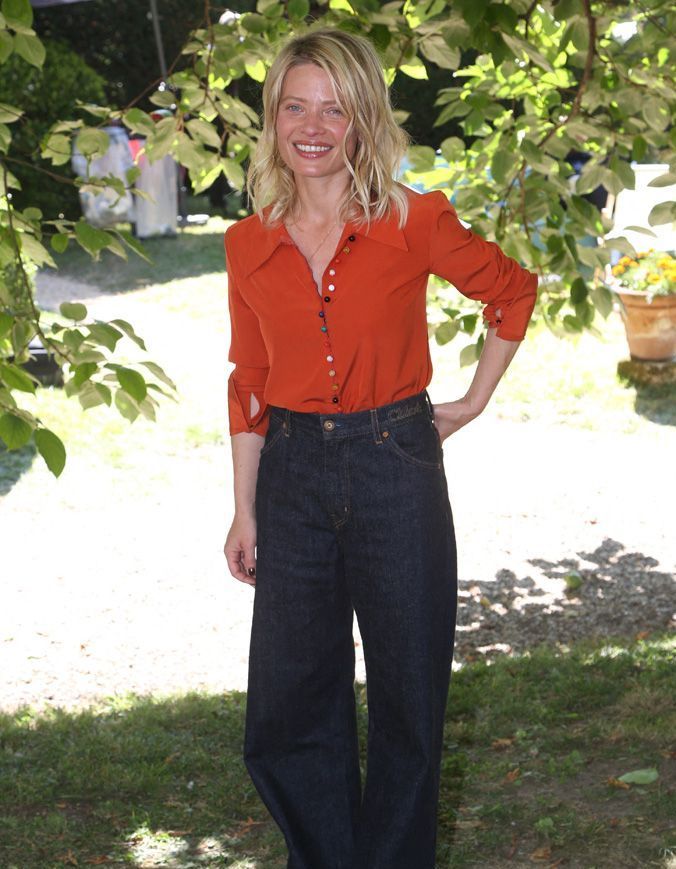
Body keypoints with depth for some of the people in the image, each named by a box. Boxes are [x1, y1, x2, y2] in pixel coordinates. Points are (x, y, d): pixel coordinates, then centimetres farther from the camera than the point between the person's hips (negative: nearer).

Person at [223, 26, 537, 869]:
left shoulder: (415, 223, -6)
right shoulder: (249, 243, 2)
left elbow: (513, 291, 9)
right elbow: (249, 385, 8)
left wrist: (476, 400, 6)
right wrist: (244, 510, 6)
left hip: (396, 468, -2)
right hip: (293, 477, 3)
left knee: (407, 700, 8)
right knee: (290, 706, 8)